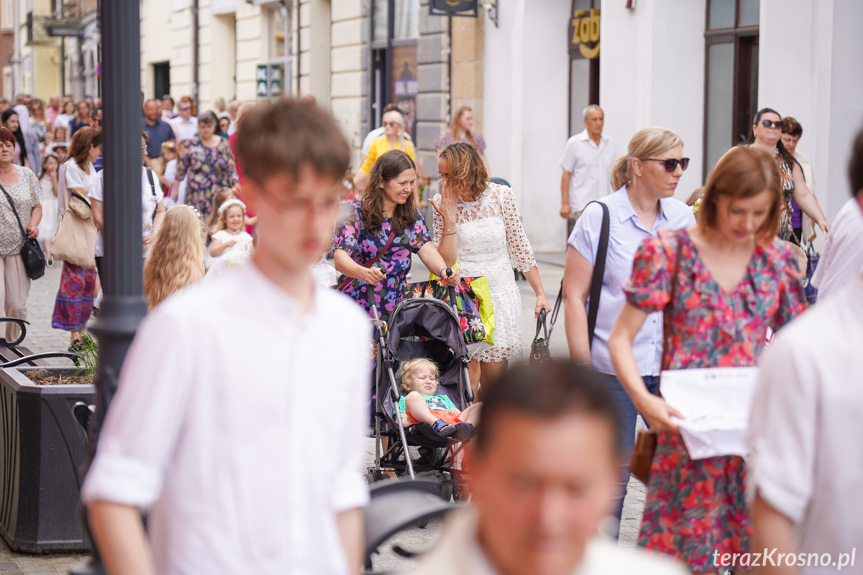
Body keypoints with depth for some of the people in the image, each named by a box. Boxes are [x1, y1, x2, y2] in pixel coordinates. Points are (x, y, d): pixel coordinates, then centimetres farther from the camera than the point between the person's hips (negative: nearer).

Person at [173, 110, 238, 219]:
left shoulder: (223, 144, 7)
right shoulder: (192, 145, 5)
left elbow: (231, 169, 10)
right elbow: (181, 169, 9)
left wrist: (235, 185, -1)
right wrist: (174, 190, 10)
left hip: (219, 194, 1)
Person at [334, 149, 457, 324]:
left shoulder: (411, 215, 12)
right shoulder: (356, 212, -4)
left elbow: (427, 251, -1)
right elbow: (340, 258, -16)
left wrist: (443, 271, -25)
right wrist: (365, 273, -38)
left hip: (395, 311, 4)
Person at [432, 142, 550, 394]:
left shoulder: (502, 195, -3)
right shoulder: (443, 203, -4)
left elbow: (519, 246, 6)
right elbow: (445, 262, -8)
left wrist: (540, 293, 5)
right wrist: (449, 219, -17)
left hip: (500, 293, 1)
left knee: (494, 376, 1)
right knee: (467, 377, -9)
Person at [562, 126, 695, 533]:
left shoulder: (684, 218, 8)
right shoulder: (599, 218, -4)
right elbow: (574, 296, -5)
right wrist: (584, 370, -9)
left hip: (673, 367, 4)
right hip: (614, 368, -4)